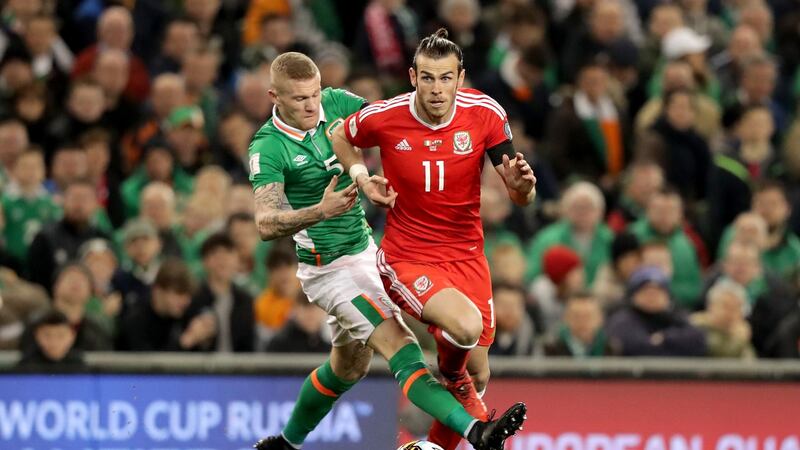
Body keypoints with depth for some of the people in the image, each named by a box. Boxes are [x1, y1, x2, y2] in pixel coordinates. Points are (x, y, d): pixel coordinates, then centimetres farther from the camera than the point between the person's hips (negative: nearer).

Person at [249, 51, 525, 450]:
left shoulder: (335, 104, -3)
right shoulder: (267, 148, -19)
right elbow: (266, 225, -28)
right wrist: (320, 211, -44)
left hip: (364, 250, 8)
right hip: (329, 270, -8)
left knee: (348, 365, 23)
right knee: (399, 346, -22)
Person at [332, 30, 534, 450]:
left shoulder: (485, 113, -11)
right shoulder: (383, 117, -14)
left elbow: (520, 196, -8)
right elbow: (342, 136, 10)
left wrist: (521, 184, -31)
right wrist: (361, 176, -8)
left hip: (467, 255, 4)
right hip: (407, 258, -4)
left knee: (478, 378, 8)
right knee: (466, 326, -31)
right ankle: (452, 376, 6)